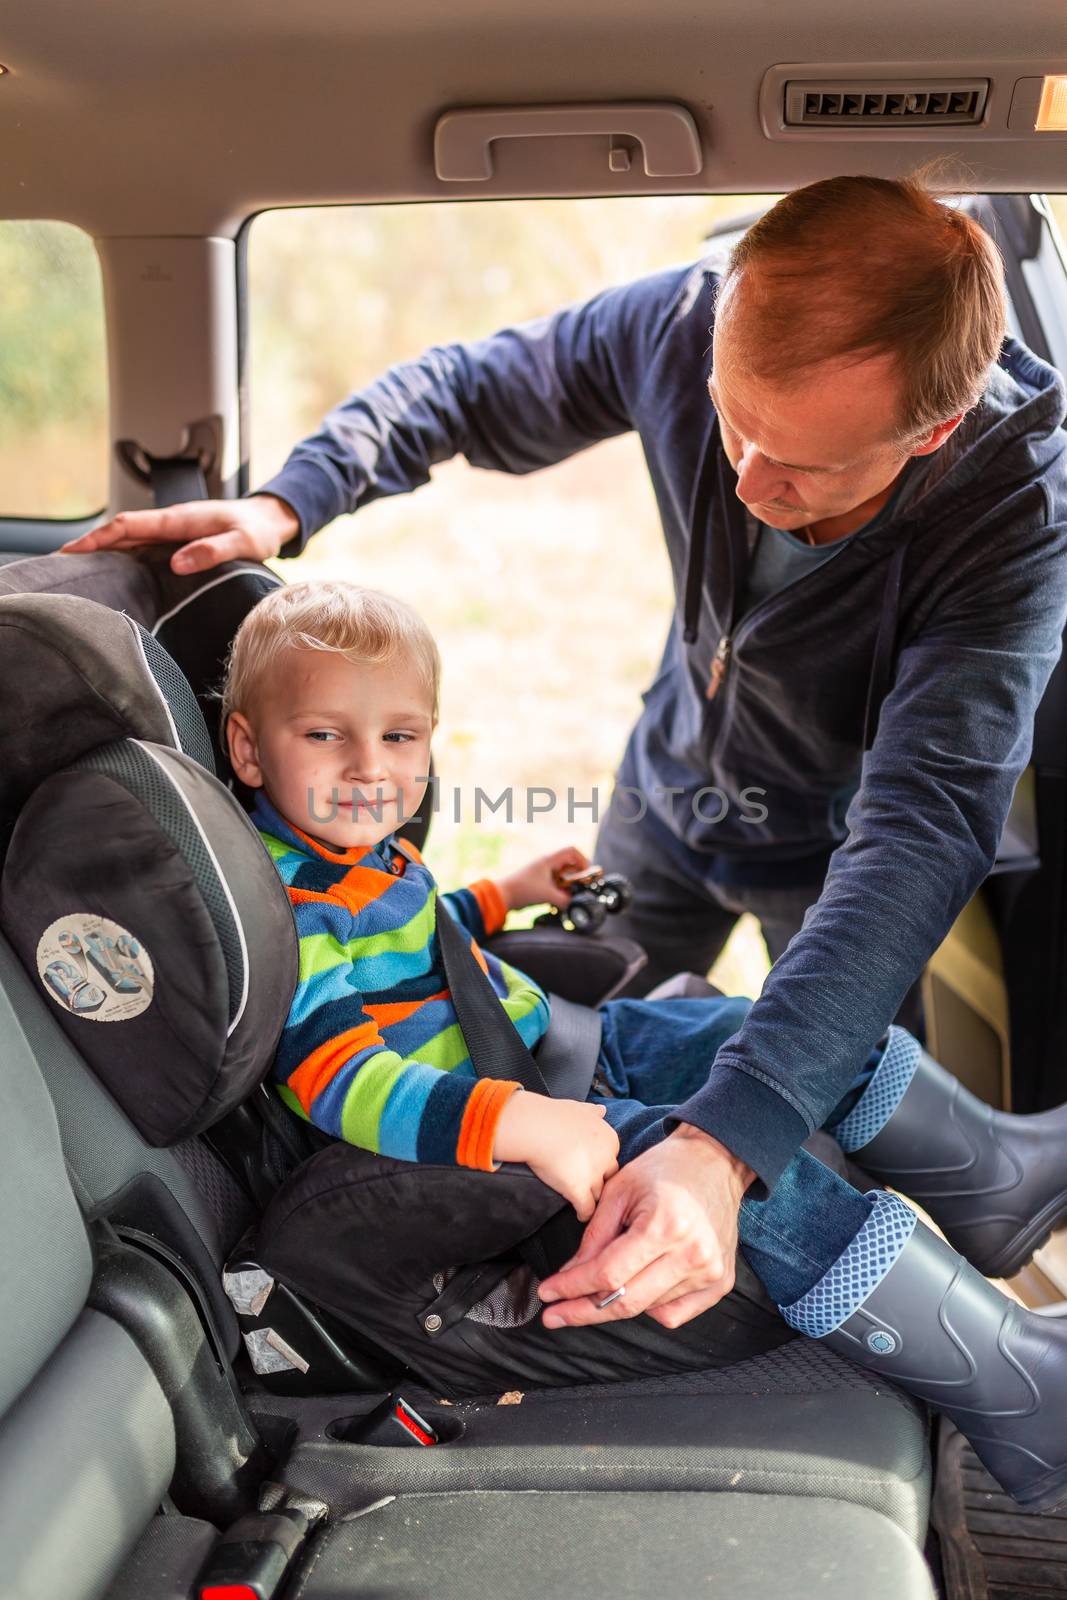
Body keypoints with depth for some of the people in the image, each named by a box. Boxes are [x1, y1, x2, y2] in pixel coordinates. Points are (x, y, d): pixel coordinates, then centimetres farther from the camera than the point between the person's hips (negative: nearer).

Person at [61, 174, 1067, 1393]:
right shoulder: (683, 326, -29)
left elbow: (923, 826, -48)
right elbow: (466, 391, -9)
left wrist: (724, 1145, -59)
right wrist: (283, 505, -26)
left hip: (835, 838, -3)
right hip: (674, 784, 4)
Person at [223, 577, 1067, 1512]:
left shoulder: (356, 852, 8)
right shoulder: (289, 908, -23)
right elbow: (344, 1083, -35)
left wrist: (503, 895, 30)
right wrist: (519, 1121, -46)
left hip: (555, 1054, 11)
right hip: (477, 1136, -10)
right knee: (760, 1176, -25)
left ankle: (989, 1177, 25)